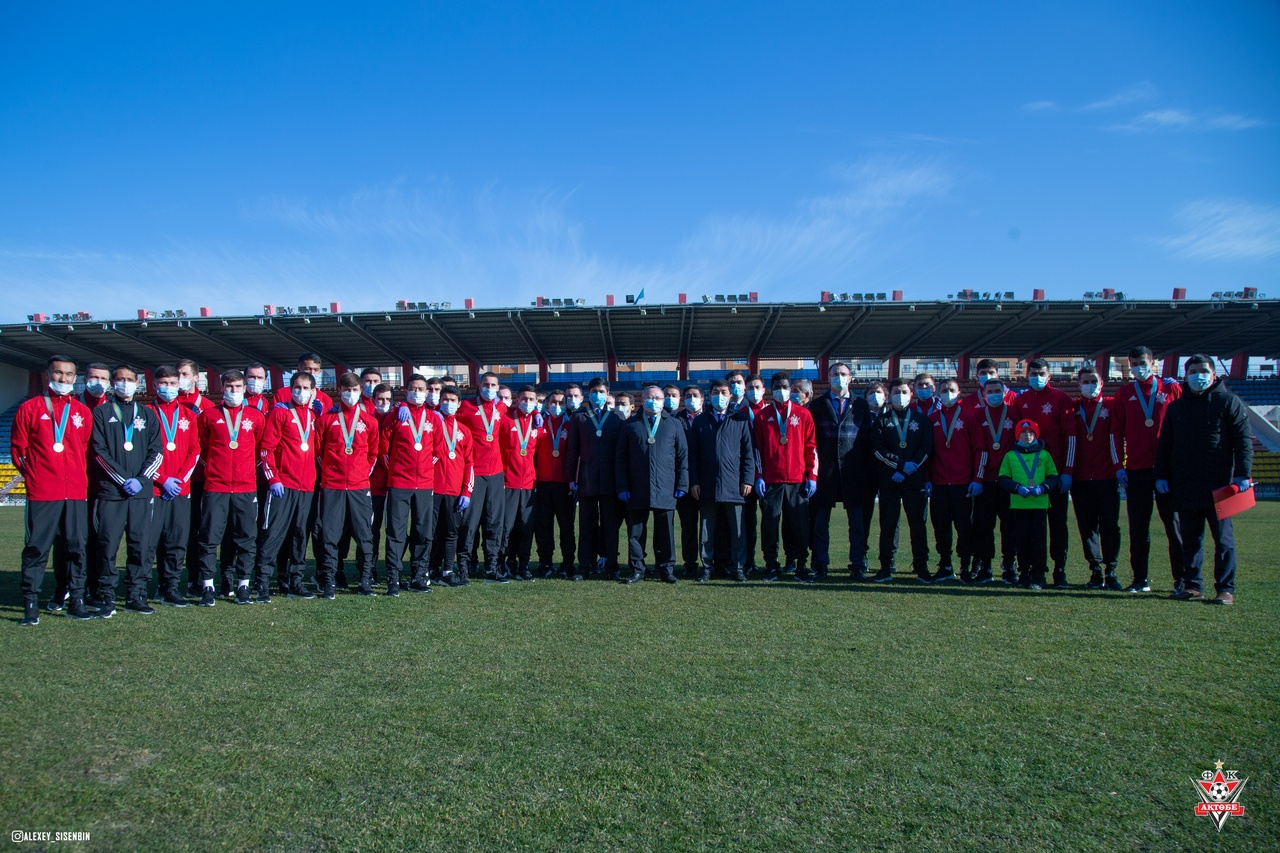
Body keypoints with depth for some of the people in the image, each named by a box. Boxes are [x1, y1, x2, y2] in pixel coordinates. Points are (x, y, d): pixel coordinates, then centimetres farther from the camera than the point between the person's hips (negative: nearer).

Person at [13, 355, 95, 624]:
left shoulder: (83, 412, 12)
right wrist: (33, 475, 2)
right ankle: (31, 606, 5)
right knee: (36, 549, -1)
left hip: (77, 493, 2)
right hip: (41, 493, -2)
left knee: (76, 548, 4)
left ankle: (76, 601, 11)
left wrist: (82, 476, 6)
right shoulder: (29, 409, 5)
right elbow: (18, 449, 7)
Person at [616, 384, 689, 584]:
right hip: (636, 490, 0)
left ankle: (666, 569, 16)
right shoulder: (630, 425, 9)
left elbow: (683, 456, 9)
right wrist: (622, 487, 0)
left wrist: (682, 484, 1)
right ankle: (637, 570, 13)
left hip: (665, 490, 0)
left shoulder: (674, 425, 10)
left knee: (665, 532, 5)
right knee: (635, 531, 4)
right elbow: (620, 459, 8)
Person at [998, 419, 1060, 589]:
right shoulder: (1010, 455, 9)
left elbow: (1053, 477, 8)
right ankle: (1025, 573, 13)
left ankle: (1038, 575, 4)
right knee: (1022, 540, 3)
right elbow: (1002, 479, 4)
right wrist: (1017, 487, -13)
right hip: (1018, 504, 0)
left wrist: (1043, 487, -11)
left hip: (1040, 504, 0)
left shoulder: (1044, 455, 11)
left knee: (1038, 540, -2)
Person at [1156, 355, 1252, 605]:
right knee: (1190, 539, 8)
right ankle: (1191, 585, 14)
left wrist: (1242, 474, -13)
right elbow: (1164, 445, 15)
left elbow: (1243, 440, -3)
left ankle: (1225, 589, 7)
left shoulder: (1229, 402, 3)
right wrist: (1161, 476, 7)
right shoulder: (1175, 407, 14)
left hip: (1219, 486, -3)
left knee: (1223, 539, 2)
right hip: (1184, 487, 4)